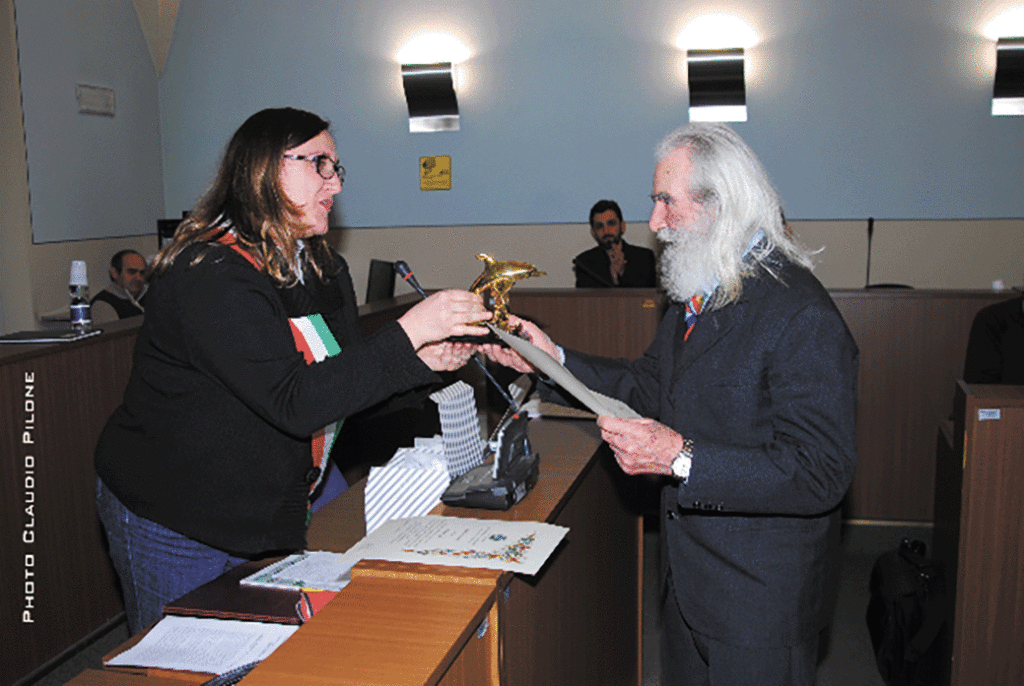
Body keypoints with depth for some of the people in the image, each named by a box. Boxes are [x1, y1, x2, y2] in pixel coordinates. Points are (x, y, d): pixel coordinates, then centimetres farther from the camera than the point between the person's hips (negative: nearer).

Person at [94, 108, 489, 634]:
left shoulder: (323, 270, 4)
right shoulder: (211, 274, -25)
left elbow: (346, 381, 4)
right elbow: (294, 403, -33)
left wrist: (424, 361, -15)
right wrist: (409, 331, -34)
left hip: (271, 514, 8)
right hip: (174, 527, -8)